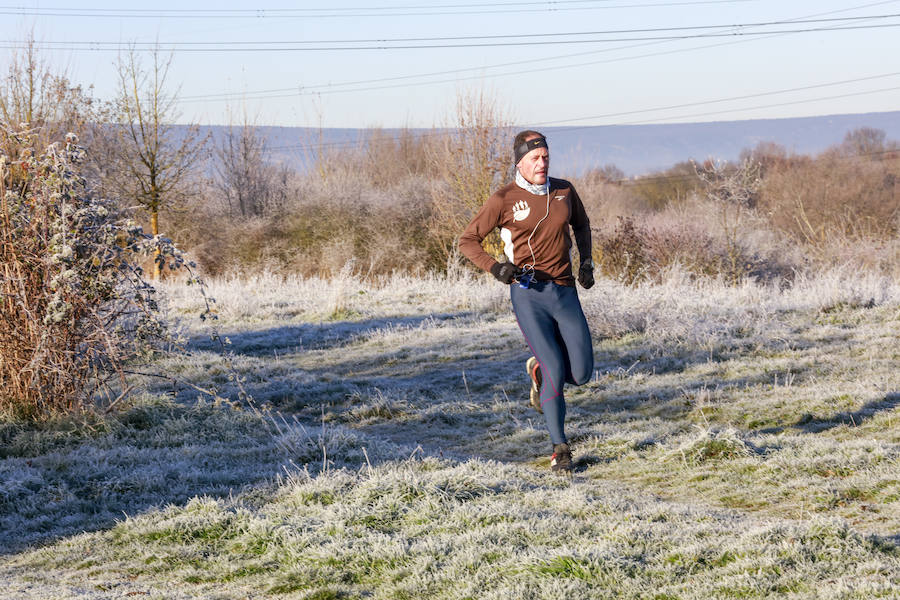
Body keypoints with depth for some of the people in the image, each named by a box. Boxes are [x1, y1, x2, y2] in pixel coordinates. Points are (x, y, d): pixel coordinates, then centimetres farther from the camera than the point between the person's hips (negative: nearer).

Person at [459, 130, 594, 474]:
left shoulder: (564, 190, 7)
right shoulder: (504, 200, -5)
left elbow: (581, 225, 26)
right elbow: (468, 241, -1)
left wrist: (586, 262, 11)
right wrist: (495, 268, -17)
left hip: (564, 291, 4)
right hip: (528, 294, -4)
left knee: (581, 374, -2)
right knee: (555, 370, -13)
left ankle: (539, 370, 33)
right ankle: (560, 450, 2)